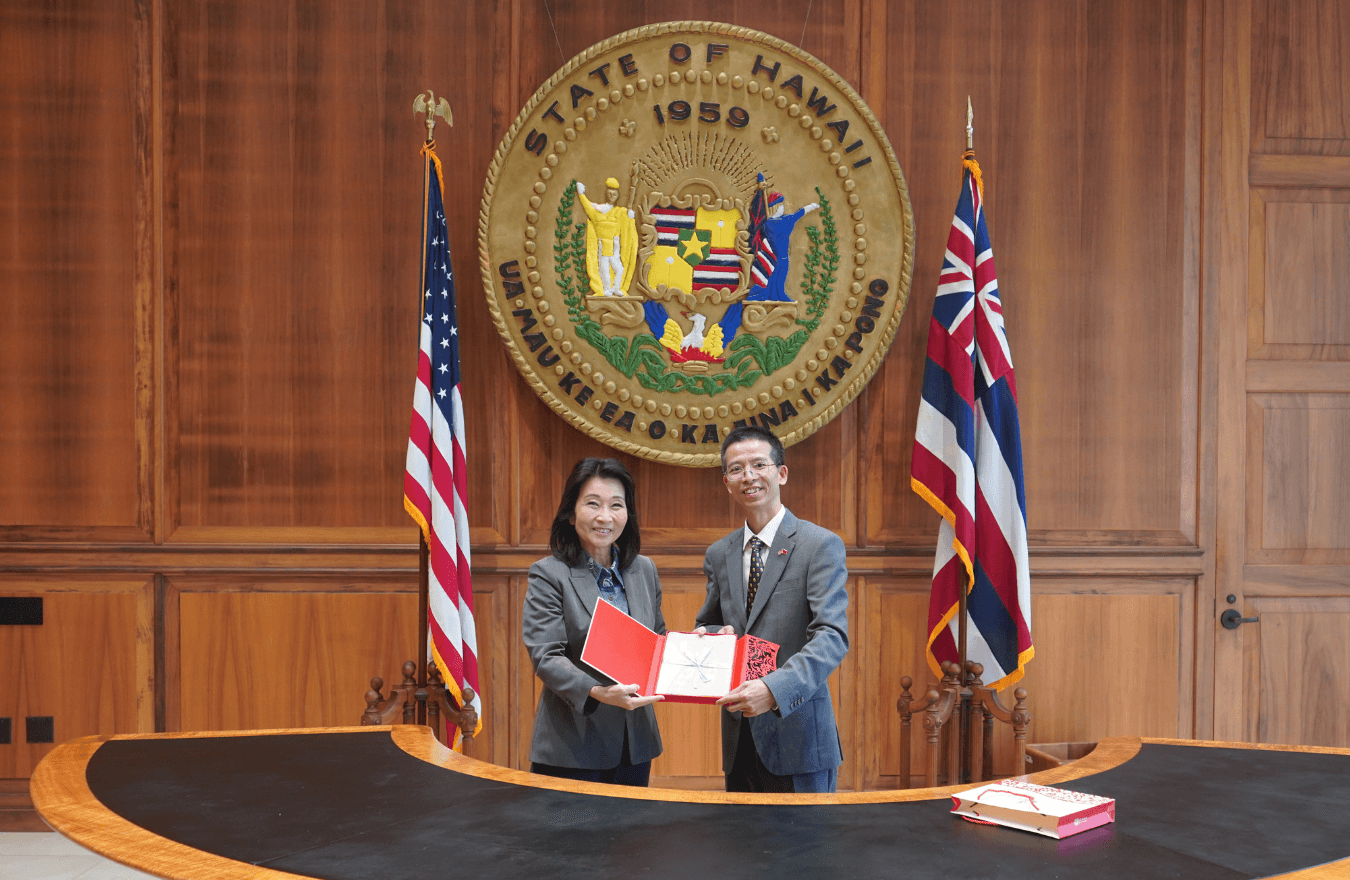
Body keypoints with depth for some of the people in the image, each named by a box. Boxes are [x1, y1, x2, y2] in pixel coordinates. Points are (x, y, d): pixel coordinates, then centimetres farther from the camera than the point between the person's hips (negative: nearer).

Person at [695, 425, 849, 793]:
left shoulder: (821, 545, -7)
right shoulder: (718, 555, 11)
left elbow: (832, 636, -17)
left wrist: (775, 688, -31)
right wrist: (716, 635, -4)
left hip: (797, 737, -5)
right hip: (739, 738, 5)